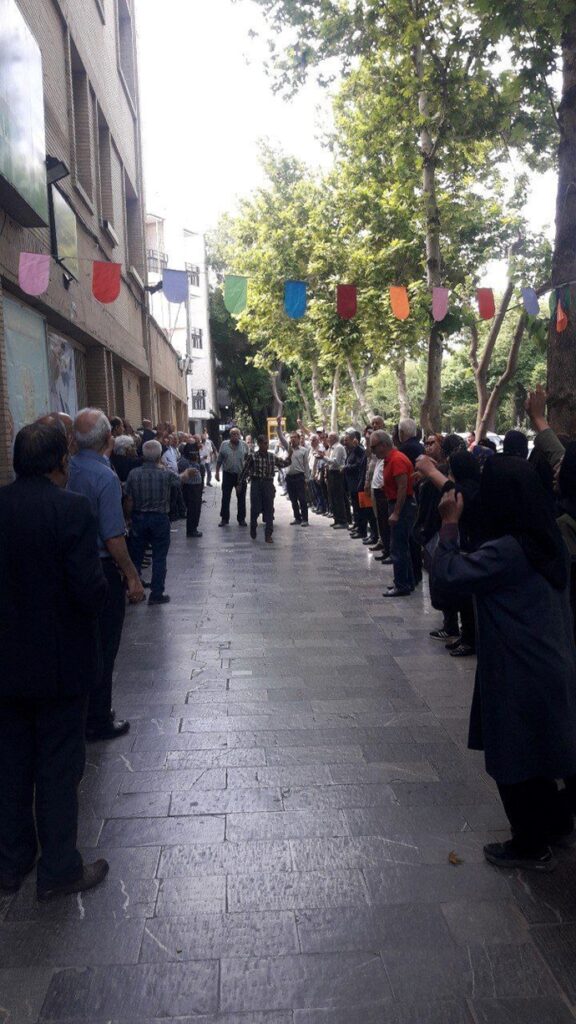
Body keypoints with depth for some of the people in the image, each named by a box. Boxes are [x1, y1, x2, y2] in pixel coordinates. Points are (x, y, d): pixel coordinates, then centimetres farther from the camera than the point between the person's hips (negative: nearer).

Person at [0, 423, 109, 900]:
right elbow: (89, 588, -23)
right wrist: (94, 608, -2)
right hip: (60, 660, -5)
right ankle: (58, 869, 24)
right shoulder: (71, 508, -20)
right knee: (59, 765, 10)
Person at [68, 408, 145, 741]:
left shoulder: (67, 469, 0)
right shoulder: (105, 477, -20)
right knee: (103, 648, 6)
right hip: (102, 570, -7)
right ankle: (99, 722, 18)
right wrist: (133, 578, -13)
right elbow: (113, 538, -21)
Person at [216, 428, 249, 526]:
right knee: (225, 498, 4)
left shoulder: (244, 445, 2)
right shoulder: (224, 444, 1)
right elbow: (219, 460, 5)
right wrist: (217, 472, 2)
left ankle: (241, 519, 16)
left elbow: (248, 460, 5)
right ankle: (224, 518, 14)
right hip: (228, 474, 0)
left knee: (241, 498, 6)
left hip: (241, 475, 0)